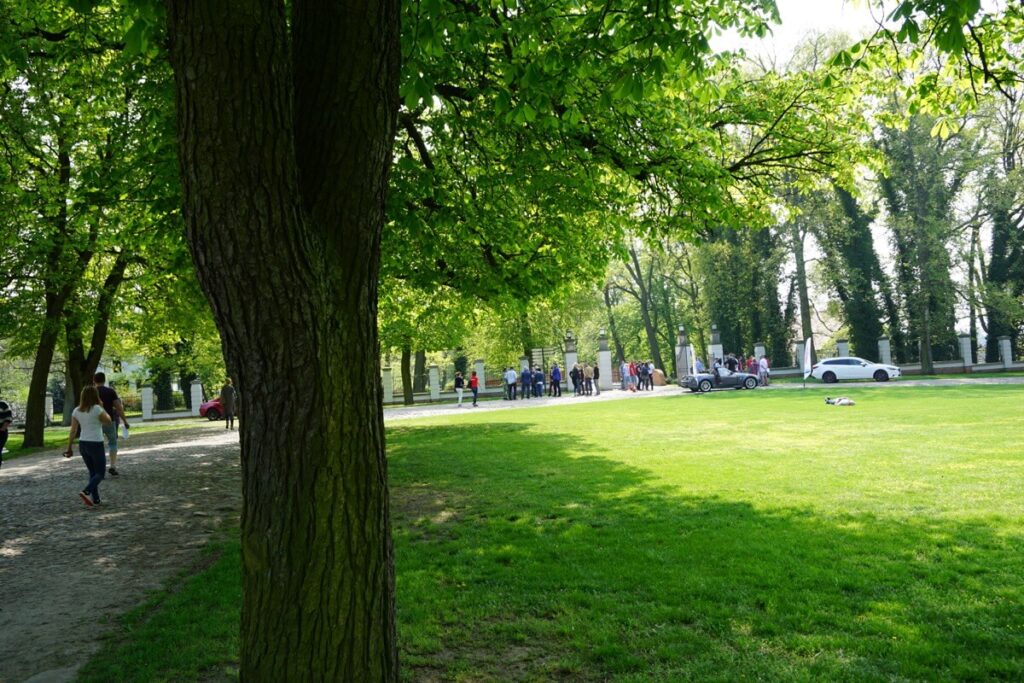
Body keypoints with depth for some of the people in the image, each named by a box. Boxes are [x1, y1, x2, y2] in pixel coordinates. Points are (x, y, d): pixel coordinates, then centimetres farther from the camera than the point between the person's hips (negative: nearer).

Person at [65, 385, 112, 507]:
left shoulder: (76, 411, 3)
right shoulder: (97, 409, -14)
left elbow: (73, 431, 3)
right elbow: (109, 422, -1)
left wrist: (69, 447, 7)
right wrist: (102, 408, 4)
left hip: (83, 444, 6)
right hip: (96, 445, -6)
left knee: (92, 472, 17)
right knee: (100, 474, 3)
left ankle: (95, 499, 15)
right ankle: (85, 492, -19)